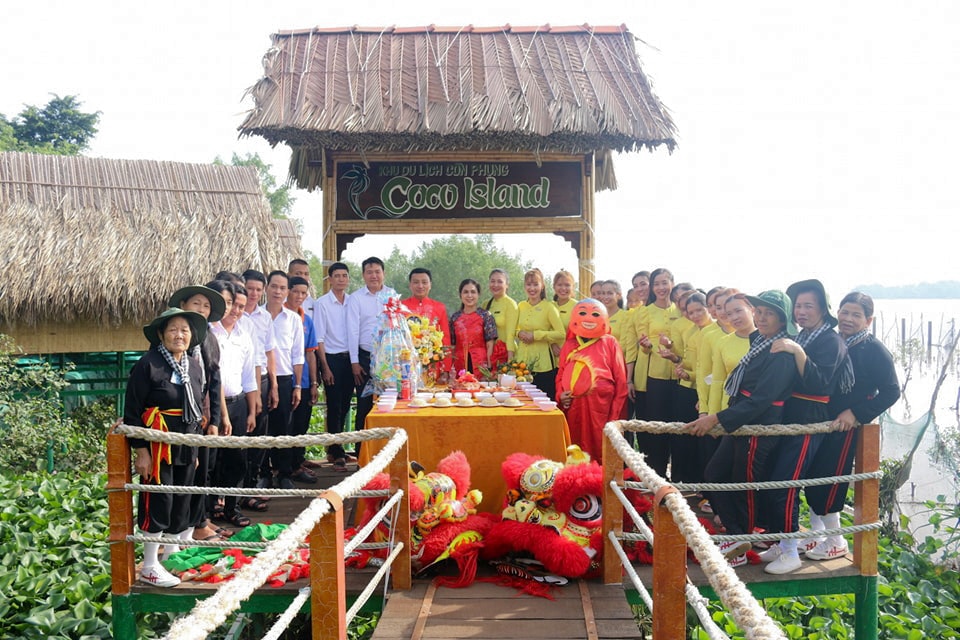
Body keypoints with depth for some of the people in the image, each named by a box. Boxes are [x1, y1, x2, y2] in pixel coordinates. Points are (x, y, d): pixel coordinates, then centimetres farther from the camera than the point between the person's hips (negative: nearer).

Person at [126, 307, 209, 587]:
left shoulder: (194, 365, 8)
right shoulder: (148, 364, -12)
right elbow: (132, 411, -11)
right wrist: (140, 451, -15)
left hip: (187, 445, 7)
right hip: (158, 445, -7)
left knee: (183, 503, 13)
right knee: (158, 503, -2)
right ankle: (149, 567, 11)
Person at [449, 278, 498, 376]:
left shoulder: (486, 315, 0)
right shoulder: (455, 317, 8)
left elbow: (490, 345, -2)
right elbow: (451, 345, 10)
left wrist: (489, 368, -10)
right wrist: (451, 367, 2)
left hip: (480, 364, -2)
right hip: (460, 365, 2)